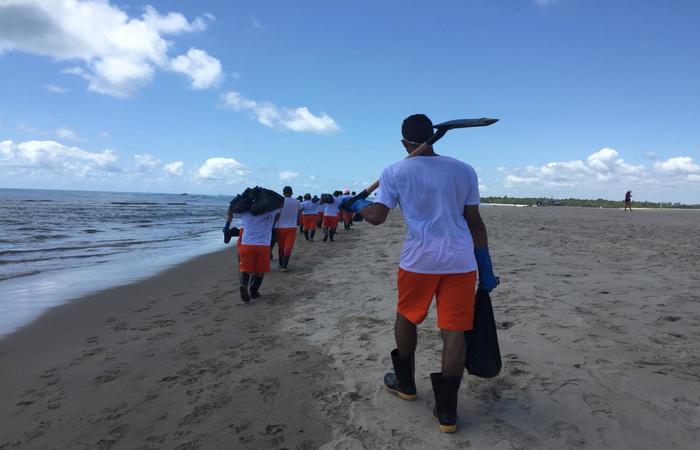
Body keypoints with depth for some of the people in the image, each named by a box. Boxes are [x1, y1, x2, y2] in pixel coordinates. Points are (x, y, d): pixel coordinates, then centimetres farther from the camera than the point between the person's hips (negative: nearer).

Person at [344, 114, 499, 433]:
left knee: (406, 318, 20)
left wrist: (357, 204, 19)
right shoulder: (464, 170, 9)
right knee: (454, 329, 4)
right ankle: (446, 411, 10)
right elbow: (474, 222, 8)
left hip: (419, 258, -1)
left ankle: (405, 383, 36)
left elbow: (377, 216, -3)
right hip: (461, 259, 2)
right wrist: (486, 267, 13)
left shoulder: (395, 172, 1)